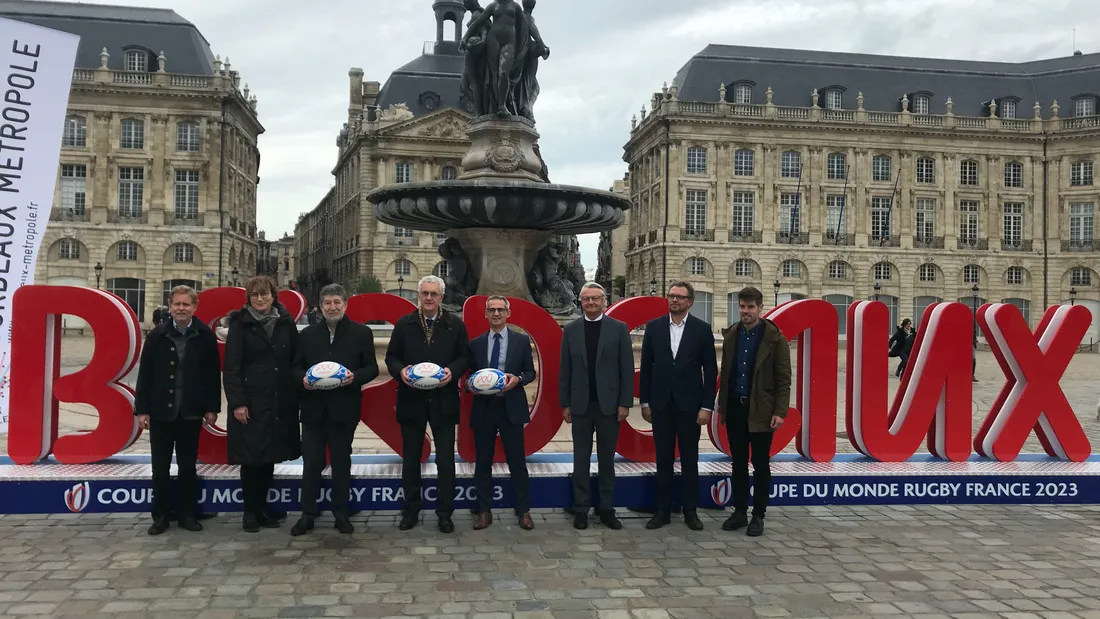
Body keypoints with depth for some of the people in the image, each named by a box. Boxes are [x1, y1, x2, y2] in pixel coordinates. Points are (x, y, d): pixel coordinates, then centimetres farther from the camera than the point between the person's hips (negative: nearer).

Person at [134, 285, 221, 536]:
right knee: (160, 467, 7)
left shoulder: (205, 336, -1)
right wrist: (141, 409, -4)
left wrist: (212, 407, -3)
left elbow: (213, 373, 0)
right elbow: (145, 374, 0)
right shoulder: (157, 335, 0)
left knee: (188, 466, 9)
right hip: (160, 411, 1)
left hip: (190, 412, 0)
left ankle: (187, 514, 19)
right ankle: (160, 515, 17)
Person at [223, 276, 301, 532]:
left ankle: (262, 508, 21)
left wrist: (296, 394, 1)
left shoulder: (286, 322, 6)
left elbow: (295, 360, 8)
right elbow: (231, 366, -6)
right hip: (250, 402, -3)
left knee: (270, 455, 9)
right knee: (251, 457, 1)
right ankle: (250, 511, 13)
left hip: (280, 402, 3)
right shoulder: (240, 324, -2)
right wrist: (237, 402, -13)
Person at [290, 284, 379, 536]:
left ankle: (341, 514, 18)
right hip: (313, 409, 2)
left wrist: (355, 376, -18)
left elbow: (372, 368, 1)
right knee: (311, 463, 4)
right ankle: (308, 514, 14)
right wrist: (303, 379, -10)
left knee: (342, 463, 7)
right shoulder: (307, 334, 10)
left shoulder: (362, 333, 2)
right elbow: (296, 367, 11)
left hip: (344, 409, -2)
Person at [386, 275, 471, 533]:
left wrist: (452, 371, -15)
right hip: (411, 399, 1)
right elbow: (391, 357, 5)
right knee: (410, 458, 10)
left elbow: (465, 357, 3)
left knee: (446, 459, 3)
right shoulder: (404, 324, 4)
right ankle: (411, 510, 23)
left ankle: (445, 512, 13)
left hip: (443, 400, -1)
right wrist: (400, 370, -15)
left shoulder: (455, 325, 2)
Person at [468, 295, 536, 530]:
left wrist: (518, 379, -15)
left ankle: (523, 511, 12)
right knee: (483, 462, 7)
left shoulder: (521, 340, 4)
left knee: (517, 461, 2)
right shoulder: (476, 343, 9)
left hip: (511, 408, -2)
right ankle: (484, 511, 17)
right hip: (484, 408, 2)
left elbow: (530, 372, 5)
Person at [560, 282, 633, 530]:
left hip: (609, 403, -1)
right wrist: (565, 403, 1)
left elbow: (627, 369, -1)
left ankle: (607, 508, 15)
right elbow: (565, 370, 5)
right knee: (581, 459, 6)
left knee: (607, 459, 7)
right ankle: (581, 508, 13)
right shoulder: (570, 329, 5)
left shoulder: (619, 328, 1)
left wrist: (625, 403, -6)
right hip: (580, 404, 1)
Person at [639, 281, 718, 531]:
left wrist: (707, 406, -7)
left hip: (690, 404, -1)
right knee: (663, 459, 7)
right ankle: (663, 510, 16)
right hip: (661, 404, 1)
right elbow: (646, 367, 5)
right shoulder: (654, 326, 2)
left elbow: (710, 371, -2)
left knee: (690, 460, 7)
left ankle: (690, 511, 18)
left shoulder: (702, 329, -2)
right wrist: (645, 402, 3)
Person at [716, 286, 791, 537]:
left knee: (761, 465, 4)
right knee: (738, 463, 11)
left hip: (761, 410, -4)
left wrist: (780, 411, -14)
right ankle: (740, 511, 20)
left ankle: (758, 515, 13)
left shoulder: (775, 338, -8)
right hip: (734, 408, 4)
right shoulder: (731, 335, 6)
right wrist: (721, 404, 10)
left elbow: (784, 379, -8)